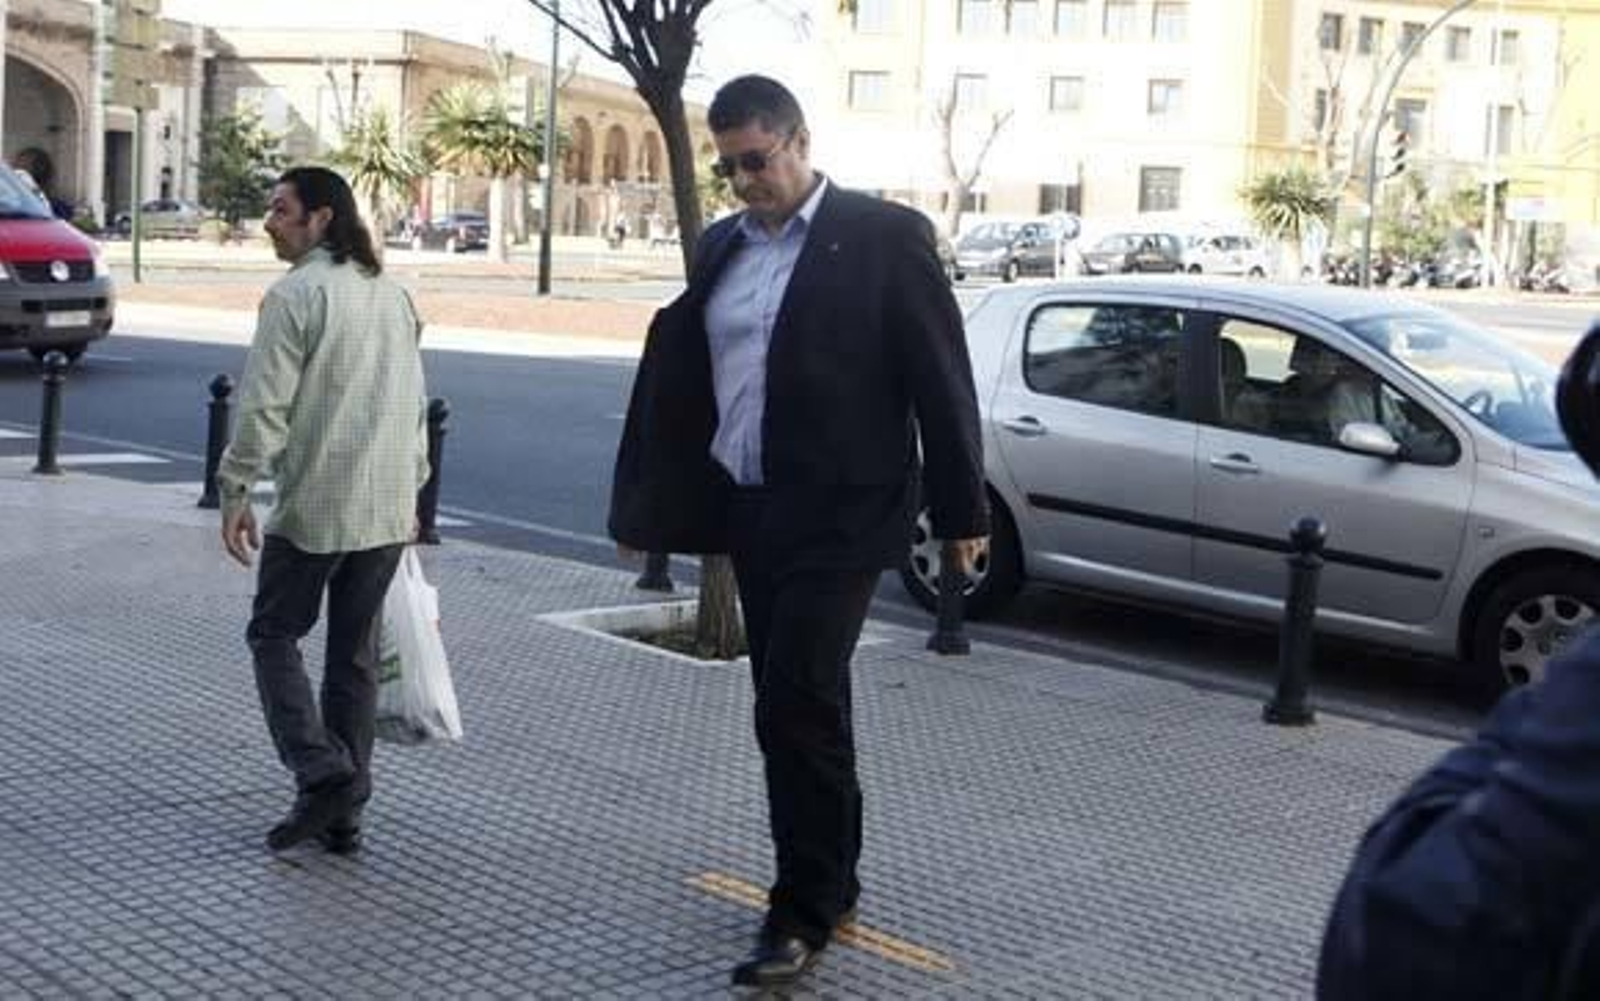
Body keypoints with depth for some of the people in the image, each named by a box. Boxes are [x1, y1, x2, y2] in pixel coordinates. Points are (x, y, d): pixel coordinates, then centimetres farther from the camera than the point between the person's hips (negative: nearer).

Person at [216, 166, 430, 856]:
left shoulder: (295, 294, -11)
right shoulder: (391, 294, 13)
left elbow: (264, 406, -15)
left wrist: (235, 493, -8)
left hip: (314, 508, -7)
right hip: (387, 512, 7)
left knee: (274, 636, 9)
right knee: (356, 654, 12)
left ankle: (320, 772, -6)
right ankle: (344, 812, 16)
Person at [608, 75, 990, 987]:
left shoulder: (884, 236, -7)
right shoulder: (720, 247, 11)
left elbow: (941, 381, -7)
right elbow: (671, 376, 13)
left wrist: (963, 510, -7)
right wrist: (642, 499, 13)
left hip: (837, 516, -6)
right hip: (747, 511, 6)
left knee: (798, 708, -10)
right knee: (800, 708, 14)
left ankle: (806, 911, 2)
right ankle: (831, 883, 27)